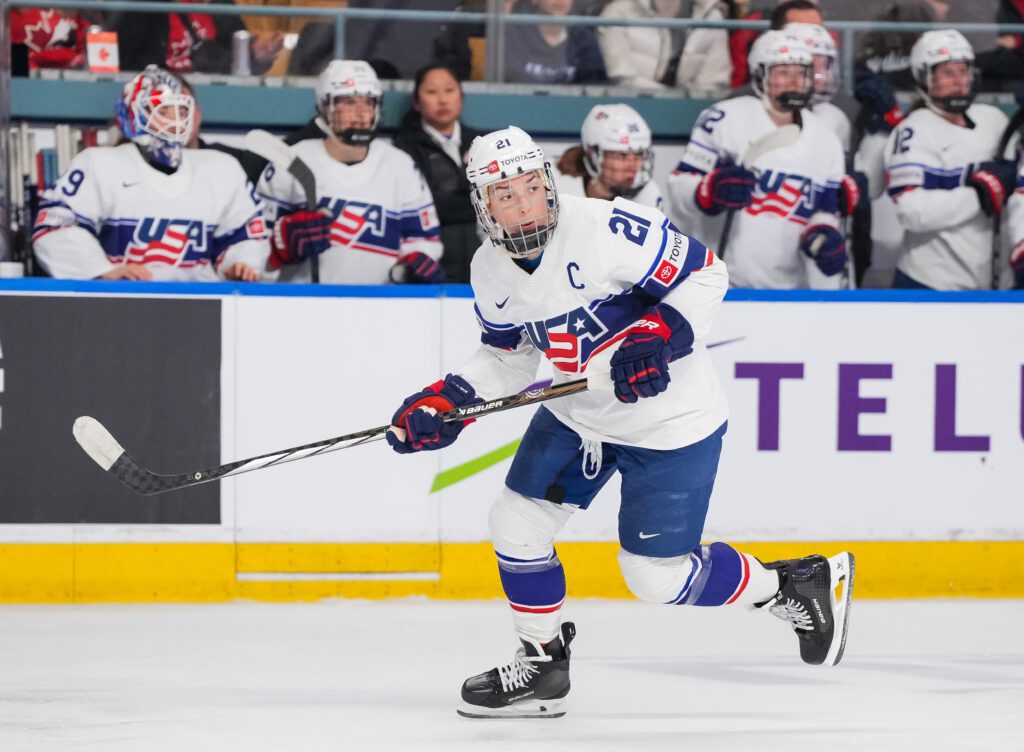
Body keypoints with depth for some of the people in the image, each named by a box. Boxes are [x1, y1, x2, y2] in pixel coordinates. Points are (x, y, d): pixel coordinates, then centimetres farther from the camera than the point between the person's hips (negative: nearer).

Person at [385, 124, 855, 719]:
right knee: (517, 525, 4)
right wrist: (447, 402, -2)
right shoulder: (490, 273, -3)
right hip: (578, 413, 7)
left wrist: (658, 339, -31)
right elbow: (511, 356, 12)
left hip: (669, 419, -7)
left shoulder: (606, 229, -26)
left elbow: (706, 274, -19)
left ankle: (794, 586, 14)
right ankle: (543, 666, 23)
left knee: (658, 575, -6)